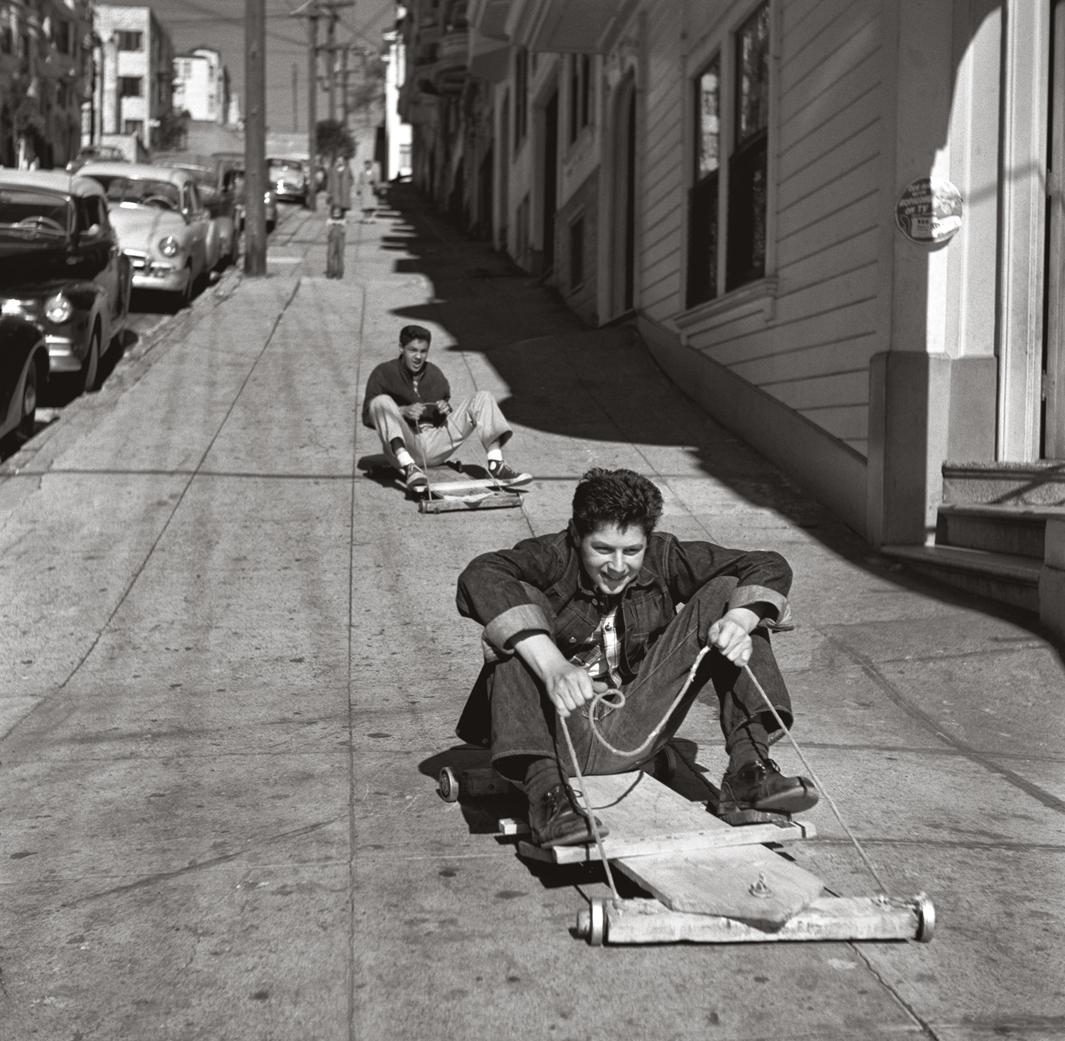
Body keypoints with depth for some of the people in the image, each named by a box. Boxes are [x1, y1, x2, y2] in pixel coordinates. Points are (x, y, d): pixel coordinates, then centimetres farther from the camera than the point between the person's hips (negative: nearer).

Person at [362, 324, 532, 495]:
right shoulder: (384, 373, 0)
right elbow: (367, 417, -4)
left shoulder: (435, 374, 14)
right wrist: (403, 412, -18)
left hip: (436, 446, 4)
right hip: (402, 445, -4)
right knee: (382, 401, -30)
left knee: (483, 398, -4)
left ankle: (496, 466, -24)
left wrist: (446, 409, -3)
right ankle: (409, 468, -46)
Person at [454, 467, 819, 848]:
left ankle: (747, 766, -16)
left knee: (723, 593, -6)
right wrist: (551, 665, -47)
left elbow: (770, 566, -4)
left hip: (633, 737, 3)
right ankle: (545, 788, -35)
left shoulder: (663, 559, -3)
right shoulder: (553, 558, -14)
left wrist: (739, 621, -26)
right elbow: (478, 576, -35)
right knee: (524, 600, -27)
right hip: (557, 734, -3)